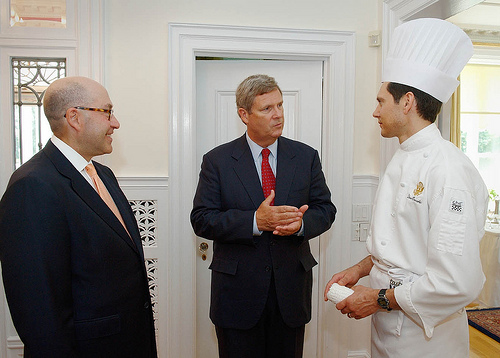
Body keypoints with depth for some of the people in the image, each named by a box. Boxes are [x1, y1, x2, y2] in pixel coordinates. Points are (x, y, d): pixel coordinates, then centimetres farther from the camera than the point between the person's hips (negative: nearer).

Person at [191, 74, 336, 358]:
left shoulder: (306, 156, 3)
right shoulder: (217, 161, -4)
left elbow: (325, 209, 3)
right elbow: (202, 219, -10)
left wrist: (301, 223, -19)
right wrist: (255, 221, -23)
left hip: (292, 290, 2)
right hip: (238, 290, -2)